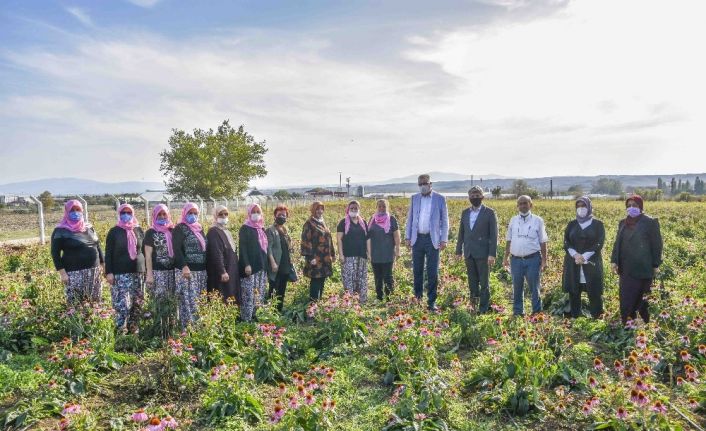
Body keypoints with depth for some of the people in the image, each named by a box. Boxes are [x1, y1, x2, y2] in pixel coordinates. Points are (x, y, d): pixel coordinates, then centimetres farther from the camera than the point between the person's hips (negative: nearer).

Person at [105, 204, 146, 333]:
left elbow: (145, 250, 17)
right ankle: (121, 330, -2)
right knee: (122, 303, -10)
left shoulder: (139, 230, 12)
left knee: (138, 302, 6)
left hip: (138, 271, 4)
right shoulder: (114, 231, 3)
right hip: (120, 273, -4)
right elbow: (108, 253, 1)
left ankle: (133, 328, 17)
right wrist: (109, 272, -7)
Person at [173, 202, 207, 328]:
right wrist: (184, 266, -25)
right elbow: (177, 249, -13)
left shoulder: (199, 228, 18)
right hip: (187, 270, -7)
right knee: (189, 301, -10)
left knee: (200, 301, 8)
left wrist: (206, 266, 16)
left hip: (201, 270, 7)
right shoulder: (180, 228, -3)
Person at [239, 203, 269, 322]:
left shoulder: (262, 229, 16)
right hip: (250, 266, -7)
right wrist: (246, 264, -20)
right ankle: (246, 319, -4)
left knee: (259, 294, 9)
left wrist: (266, 264, 16)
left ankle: (256, 316, 18)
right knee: (249, 294, -9)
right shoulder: (245, 228, -4)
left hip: (262, 266, 7)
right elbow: (242, 248, -11)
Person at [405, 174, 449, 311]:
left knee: (433, 272, -3)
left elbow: (444, 220, 1)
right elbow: (410, 218, 11)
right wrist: (407, 237, 5)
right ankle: (418, 296, 27)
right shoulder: (414, 198, 9)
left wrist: (444, 239, -5)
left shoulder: (440, 199, 0)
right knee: (417, 270, 11)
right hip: (417, 238, 3)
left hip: (432, 239, -3)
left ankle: (432, 301, 4)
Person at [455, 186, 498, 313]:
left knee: (484, 283, 3)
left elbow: (494, 235, -7)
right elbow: (461, 233, 15)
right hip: (469, 253, 5)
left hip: (483, 253, -4)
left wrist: (492, 254, -13)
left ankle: (483, 309, 11)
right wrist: (459, 250, 11)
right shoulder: (465, 212, 12)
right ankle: (474, 305, 21)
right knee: (472, 282, 11)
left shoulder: (489, 213, -3)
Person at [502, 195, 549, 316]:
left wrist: (544, 260, -1)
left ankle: (537, 313, 12)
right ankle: (518, 313, 22)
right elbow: (509, 241, 14)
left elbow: (543, 242, 2)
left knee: (534, 288, 3)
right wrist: (506, 257, 10)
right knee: (517, 289, 11)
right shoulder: (513, 220, 10)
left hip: (533, 259, -3)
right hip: (516, 259, 3)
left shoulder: (537, 220, 2)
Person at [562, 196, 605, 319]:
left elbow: (599, 243, -6)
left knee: (594, 293, -4)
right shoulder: (572, 224, 12)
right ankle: (575, 318, 12)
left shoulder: (597, 224, 4)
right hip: (573, 263, 3)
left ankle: (597, 319, 5)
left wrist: (584, 256, -16)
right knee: (573, 292, 4)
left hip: (592, 263, -3)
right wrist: (575, 255, -14)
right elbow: (566, 242, 3)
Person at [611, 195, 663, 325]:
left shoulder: (650, 222, -6)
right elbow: (617, 243, 14)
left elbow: (657, 245, -4)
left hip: (642, 268, -6)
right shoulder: (623, 223, 11)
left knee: (636, 298, -4)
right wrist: (614, 260, 5)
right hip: (625, 268, 6)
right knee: (625, 297, 8)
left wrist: (655, 265, -5)